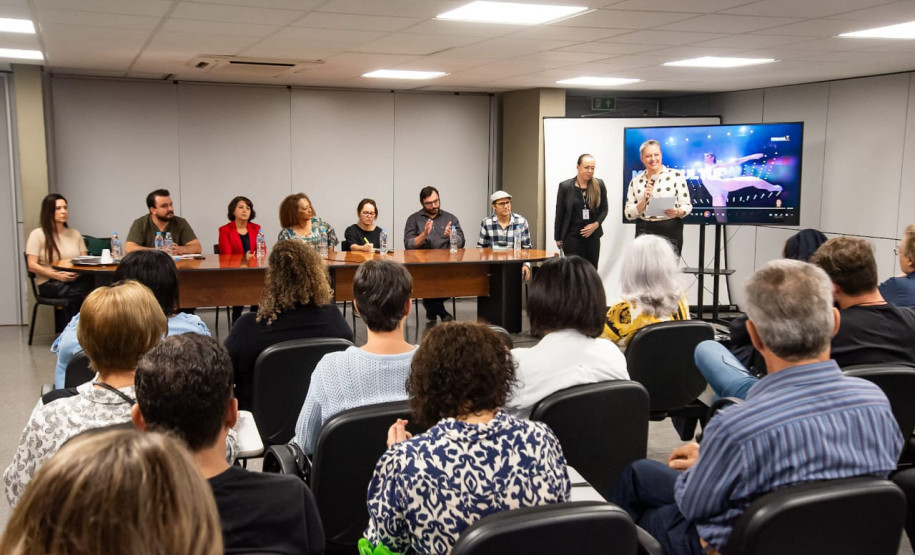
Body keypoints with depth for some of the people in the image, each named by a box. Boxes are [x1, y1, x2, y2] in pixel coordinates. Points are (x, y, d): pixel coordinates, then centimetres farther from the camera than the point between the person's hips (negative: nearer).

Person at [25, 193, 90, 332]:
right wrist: (58, 275, -15)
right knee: (78, 293, -36)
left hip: (76, 280, 4)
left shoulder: (75, 234, 18)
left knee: (89, 285, -33)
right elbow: (32, 266, -3)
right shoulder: (38, 234, 4)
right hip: (49, 283, -4)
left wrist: (79, 272, -9)